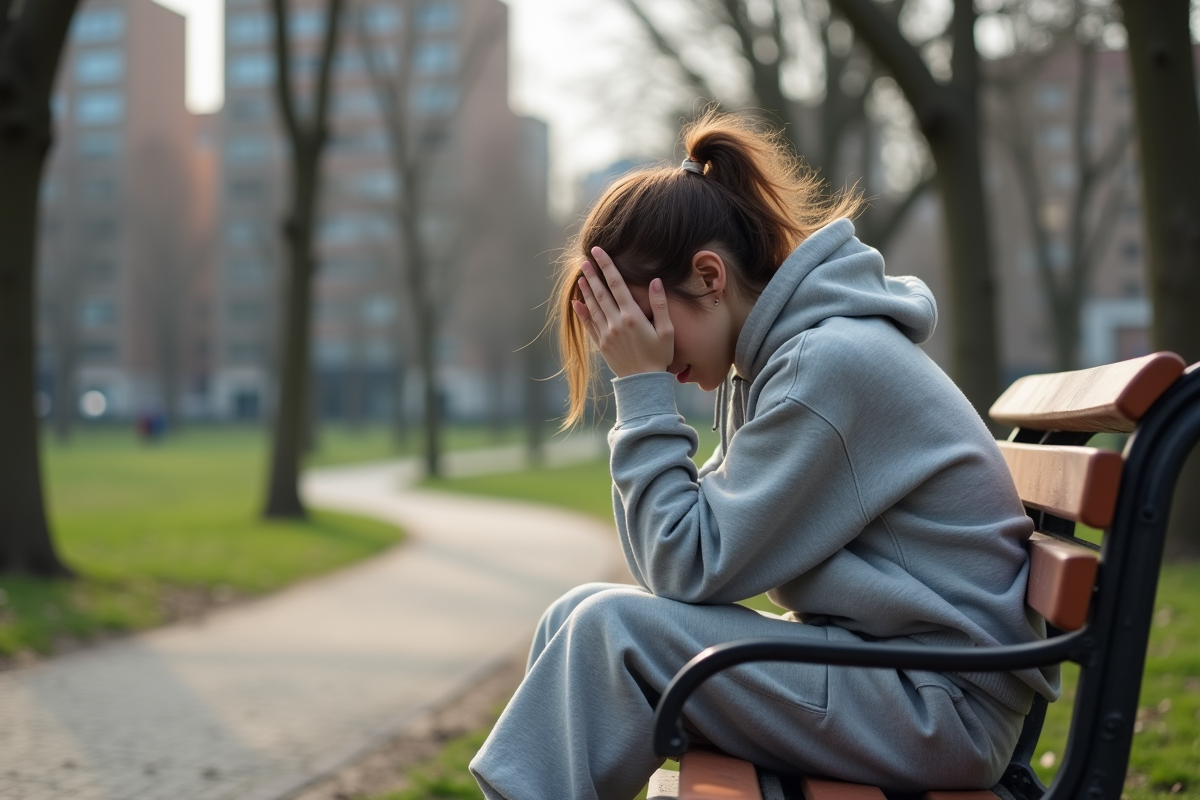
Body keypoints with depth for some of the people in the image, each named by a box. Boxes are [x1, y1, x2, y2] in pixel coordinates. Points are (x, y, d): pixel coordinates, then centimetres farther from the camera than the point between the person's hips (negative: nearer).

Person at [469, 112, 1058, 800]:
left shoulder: (830, 362, -20)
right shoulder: (772, 356, 9)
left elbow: (690, 568, -18)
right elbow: (701, 533, 5)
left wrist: (643, 389, -15)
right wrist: (645, 392, -4)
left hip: (945, 705, -9)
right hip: (861, 652, 9)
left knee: (612, 629, -19)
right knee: (577, 619, 2)